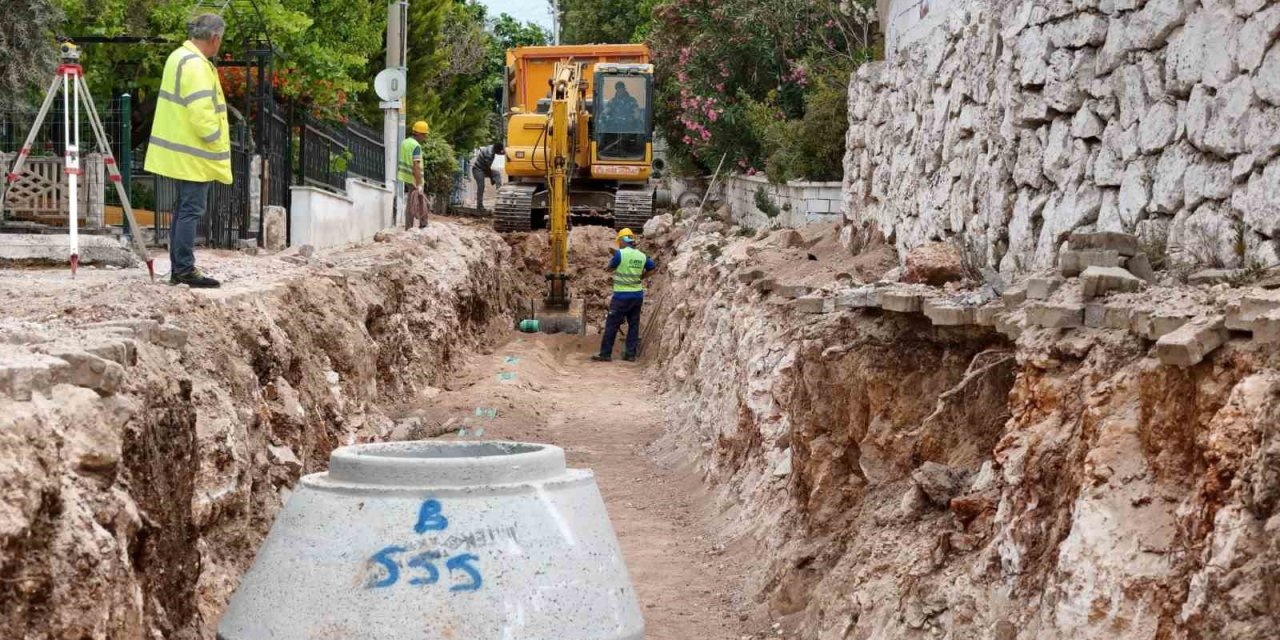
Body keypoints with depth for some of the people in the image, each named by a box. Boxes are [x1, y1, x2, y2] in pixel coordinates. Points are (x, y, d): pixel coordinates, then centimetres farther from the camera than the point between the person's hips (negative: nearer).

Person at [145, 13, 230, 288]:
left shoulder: (180, 57, 13)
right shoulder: (196, 65, -19)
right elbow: (201, 114, -26)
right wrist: (217, 141, -13)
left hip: (183, 150, 10)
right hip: (194, 152, -10)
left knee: (184, 208, 14)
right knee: (191, 210, -7)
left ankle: (178, 269, 17)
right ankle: (185, 269, -6)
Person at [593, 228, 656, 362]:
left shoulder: (620, 253, -13)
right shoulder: (642, 256, 4)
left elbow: (610, 268, 1)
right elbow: (653, 268, 19)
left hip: (622, 296, -6)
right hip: (637, 295, 6)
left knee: (612, 325, 1)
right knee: (634, 325, 10)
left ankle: (605, 354, 2)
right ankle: (631, 354, 11)